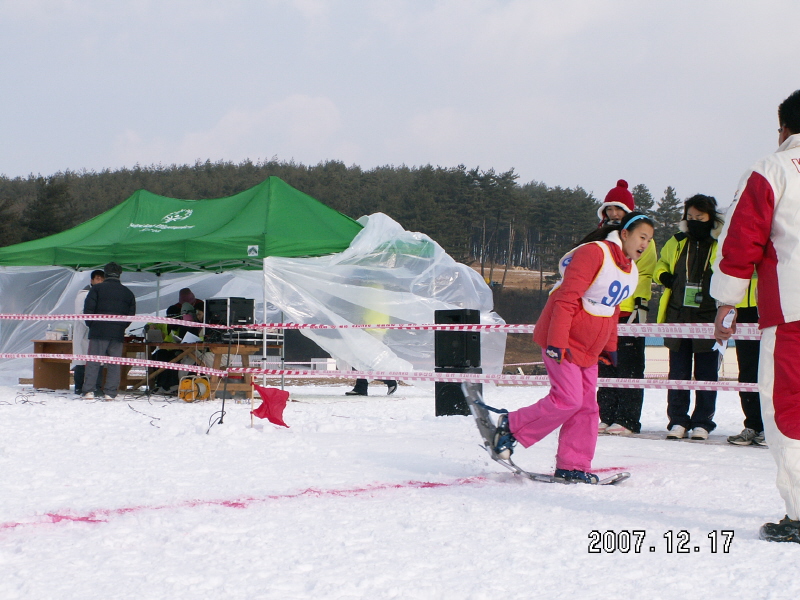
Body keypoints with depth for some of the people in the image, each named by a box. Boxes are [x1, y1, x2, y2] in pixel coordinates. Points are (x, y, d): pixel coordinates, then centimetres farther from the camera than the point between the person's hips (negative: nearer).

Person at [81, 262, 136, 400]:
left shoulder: (97, 289, 0)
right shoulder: (128, 293, 11)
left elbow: (88, 309, -5)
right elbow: (131, 315, 12)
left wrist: (91, 325, 9)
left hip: (99, 332, -3)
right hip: (118, 334, 3)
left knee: (93, 362, -2)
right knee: (114, 363, 5)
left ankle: (88, 391, -9)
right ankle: (110, 393, 1)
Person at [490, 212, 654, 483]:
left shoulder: (631, 270, 10)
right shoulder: (594, 253, -18)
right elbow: (566, 299, -22)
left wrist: (610, 347, 19)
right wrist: (556, 342, -27)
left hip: (589, 349, 9)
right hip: (564, 342, -9)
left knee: (586, 406, 3)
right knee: (568, 399, -14)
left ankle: (572, 466, 8)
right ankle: (510, 427, 3)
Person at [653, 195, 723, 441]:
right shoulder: (676, 243, 10)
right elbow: (661, 264, 25)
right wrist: (664, 276, 4)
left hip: (708, 318, -4)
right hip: (678, 316, 4)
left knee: (706, 373, 2)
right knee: (678, 372, 6)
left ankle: (702, 423, 9)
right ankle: (678, 421, 12)